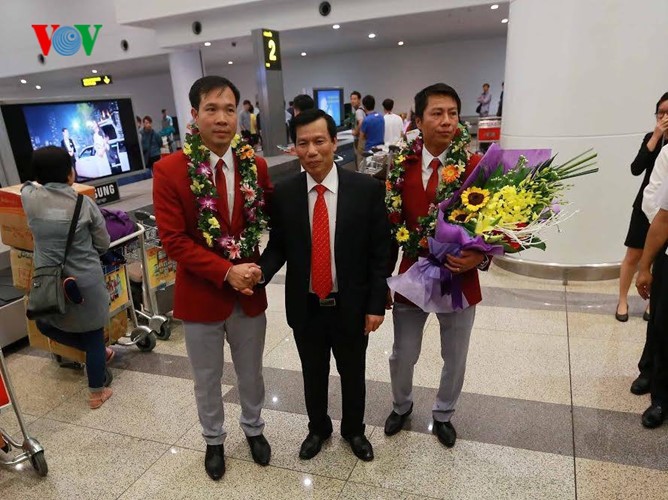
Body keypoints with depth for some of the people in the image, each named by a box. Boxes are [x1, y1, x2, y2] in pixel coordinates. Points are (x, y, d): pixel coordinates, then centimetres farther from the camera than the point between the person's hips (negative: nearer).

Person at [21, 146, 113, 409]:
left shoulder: (29, 198, -5)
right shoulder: (84, 203, -10)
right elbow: (103, 244, -1)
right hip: (87, 281, -1)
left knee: (45, 324, 30)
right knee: (93, 335, 13)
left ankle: (99, 352, 34)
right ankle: (96, 392, 25)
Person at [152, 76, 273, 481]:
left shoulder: (256, 165, -4)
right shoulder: (169, 170, -12)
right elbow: (173, 239, -15)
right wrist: (225, 272, -21)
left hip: (249, 293, 2)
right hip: (200, 295, -2)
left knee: (251, 373, 21)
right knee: (207, 380, 19)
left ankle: (254, 429, 48)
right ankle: (214, 441, 45)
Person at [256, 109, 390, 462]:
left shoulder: (367, 189, -12)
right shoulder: (283, 194, -7)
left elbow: (380, 252, -8)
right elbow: (278, 246, 0)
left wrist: (377, 304, -8)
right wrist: (259, 272, -20)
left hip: (351, 307, -1)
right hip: (305, 307, 1)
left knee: (352, 374, 21)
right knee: (313, 375, 22)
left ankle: (353, 430, 49)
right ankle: (318, 428, 50)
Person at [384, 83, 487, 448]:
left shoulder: (475, 167, -9)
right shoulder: (401, 168, -6)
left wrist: (480, 256, -24)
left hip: (459, 281, 0)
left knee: (455, 360, 18)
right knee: (402, 356, 17)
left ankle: (443, 414, 48)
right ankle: (401, 406, 49)